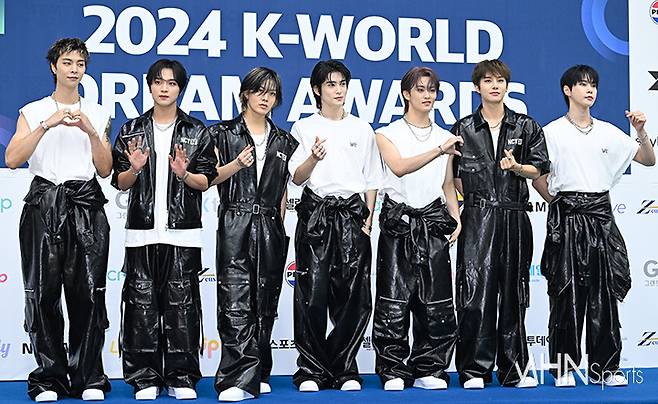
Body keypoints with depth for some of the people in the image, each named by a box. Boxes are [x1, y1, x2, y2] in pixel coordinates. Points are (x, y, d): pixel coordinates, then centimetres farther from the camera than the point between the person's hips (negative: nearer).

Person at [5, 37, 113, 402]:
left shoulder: (98, 114, 14)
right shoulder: (33, 112, 9)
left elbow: (105, 170, 9)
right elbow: (12, 159, -5)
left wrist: (91, 132, -6)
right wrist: (47, 125, -13)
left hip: (86, 207, 1)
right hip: (44, 203, -1)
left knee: (88, 291, -4)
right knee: (43, 291, -3)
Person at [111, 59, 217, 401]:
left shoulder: (196, 132, 7)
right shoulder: (131, 130, 9)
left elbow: (206, 182, 4)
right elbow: (120, 183, 9)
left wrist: (184, 173, -15)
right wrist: (134, 169, -11)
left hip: (183, 232, -1)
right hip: (142, 231, 1)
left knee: (182, 304, 0)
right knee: (141, 303, 1)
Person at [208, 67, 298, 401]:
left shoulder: (283, 141, 15)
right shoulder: (224, 133, 5)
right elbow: (210, 177, 0)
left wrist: (281, 221, 13)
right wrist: (237, 165, -16)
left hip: (270, 227, 4)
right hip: (235, 225, -4)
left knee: (264, 302, 6)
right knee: (236, 302, -11)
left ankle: (257, 375, 14)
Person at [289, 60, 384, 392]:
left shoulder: (362, 129, 13)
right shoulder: (304, 128, 7)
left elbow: (371, 180, 15)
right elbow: (297, 178, 0)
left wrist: (368, 219, 4)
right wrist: (314, 158, -21)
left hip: (352, 213, 2)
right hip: (315, 212, -1)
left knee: (352, 295, -3)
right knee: (313, 293, -7)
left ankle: (344, 370, 7)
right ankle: (311, 371, 2)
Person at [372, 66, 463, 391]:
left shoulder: (445, 137, 14)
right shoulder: (388, 134, 3)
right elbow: (399, 167, -17)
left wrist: (455, 218, 5)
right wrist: (438, 151, -26)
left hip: (433, 221, 3)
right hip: (398, 221, -3)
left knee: (436, 300, 1)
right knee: (394, 301, -3)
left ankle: (428, 370, 10)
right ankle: (393, 371, 5)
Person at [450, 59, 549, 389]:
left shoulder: (526, 127, 9)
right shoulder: (463, 129, 7)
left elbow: (538, 169, 7)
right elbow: (454, 176, 10)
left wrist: (516, 167, -11)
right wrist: (474, 197, 2)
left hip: (514, 218, 1)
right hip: (477, 217, -1)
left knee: (512, 292, 5)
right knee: (475, 290, -7)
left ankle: (514, 369, 12)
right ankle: (474, 370, 0)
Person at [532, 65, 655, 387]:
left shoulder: (608, 132, 11)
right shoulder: (552, 132, 1)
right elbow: (537, 177, 4)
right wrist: (555, 202, 0)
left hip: (600, 217, 3)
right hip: (566, 218, -3)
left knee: (604, 292, 2)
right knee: (567, 292, -1)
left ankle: (604, 367, 9)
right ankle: (564, 367, 7)